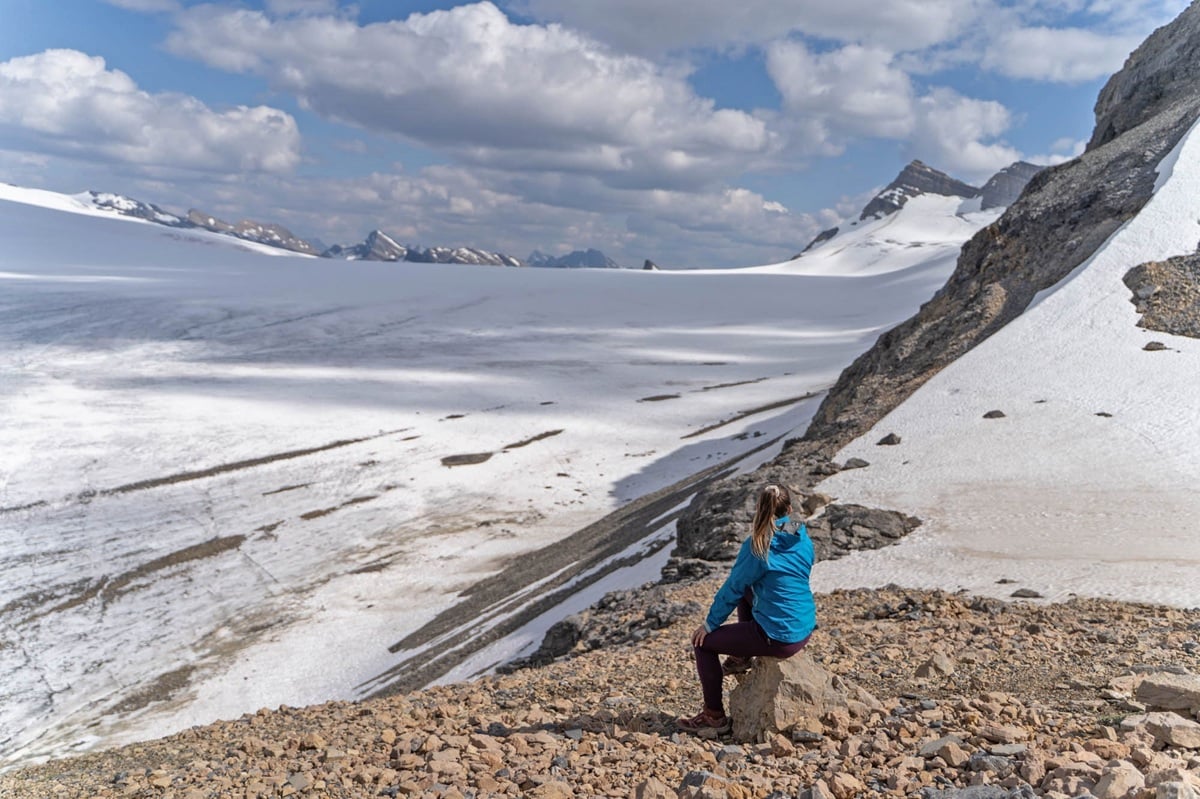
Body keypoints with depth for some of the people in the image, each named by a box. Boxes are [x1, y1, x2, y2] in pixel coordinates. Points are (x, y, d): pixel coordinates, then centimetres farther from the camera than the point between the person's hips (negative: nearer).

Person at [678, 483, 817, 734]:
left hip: (779, 638, -8)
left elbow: (732, 589, -9)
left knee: (703, 642, 8)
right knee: (747, 591, 28)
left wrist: (709, 624, 5)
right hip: (805, 630, 8)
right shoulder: (804, 541, 4)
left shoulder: (757, 545, -16)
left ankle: (715, 717, 15)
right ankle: (741, 659, 38)